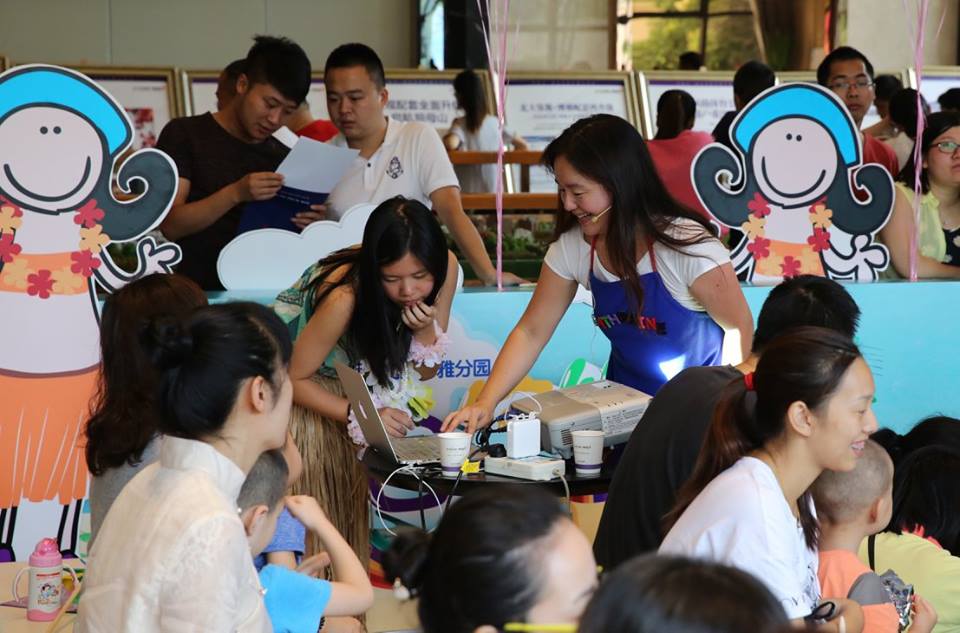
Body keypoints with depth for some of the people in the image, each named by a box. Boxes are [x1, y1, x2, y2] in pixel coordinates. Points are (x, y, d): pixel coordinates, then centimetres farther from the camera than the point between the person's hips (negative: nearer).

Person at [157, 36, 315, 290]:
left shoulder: (284, 158, 13)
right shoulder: (184, 134, 3)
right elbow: (170, 225, -6)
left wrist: (308, 227, -5)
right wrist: (235, 194, -18)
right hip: (196, 293, -4)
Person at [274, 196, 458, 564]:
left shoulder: (445, 268, -21)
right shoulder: (345, 295, -35)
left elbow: (427, 371, -7)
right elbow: (296, 379, -23)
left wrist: (426, 330, -27)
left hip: (368, 383, 5)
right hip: (312, 389, -4)